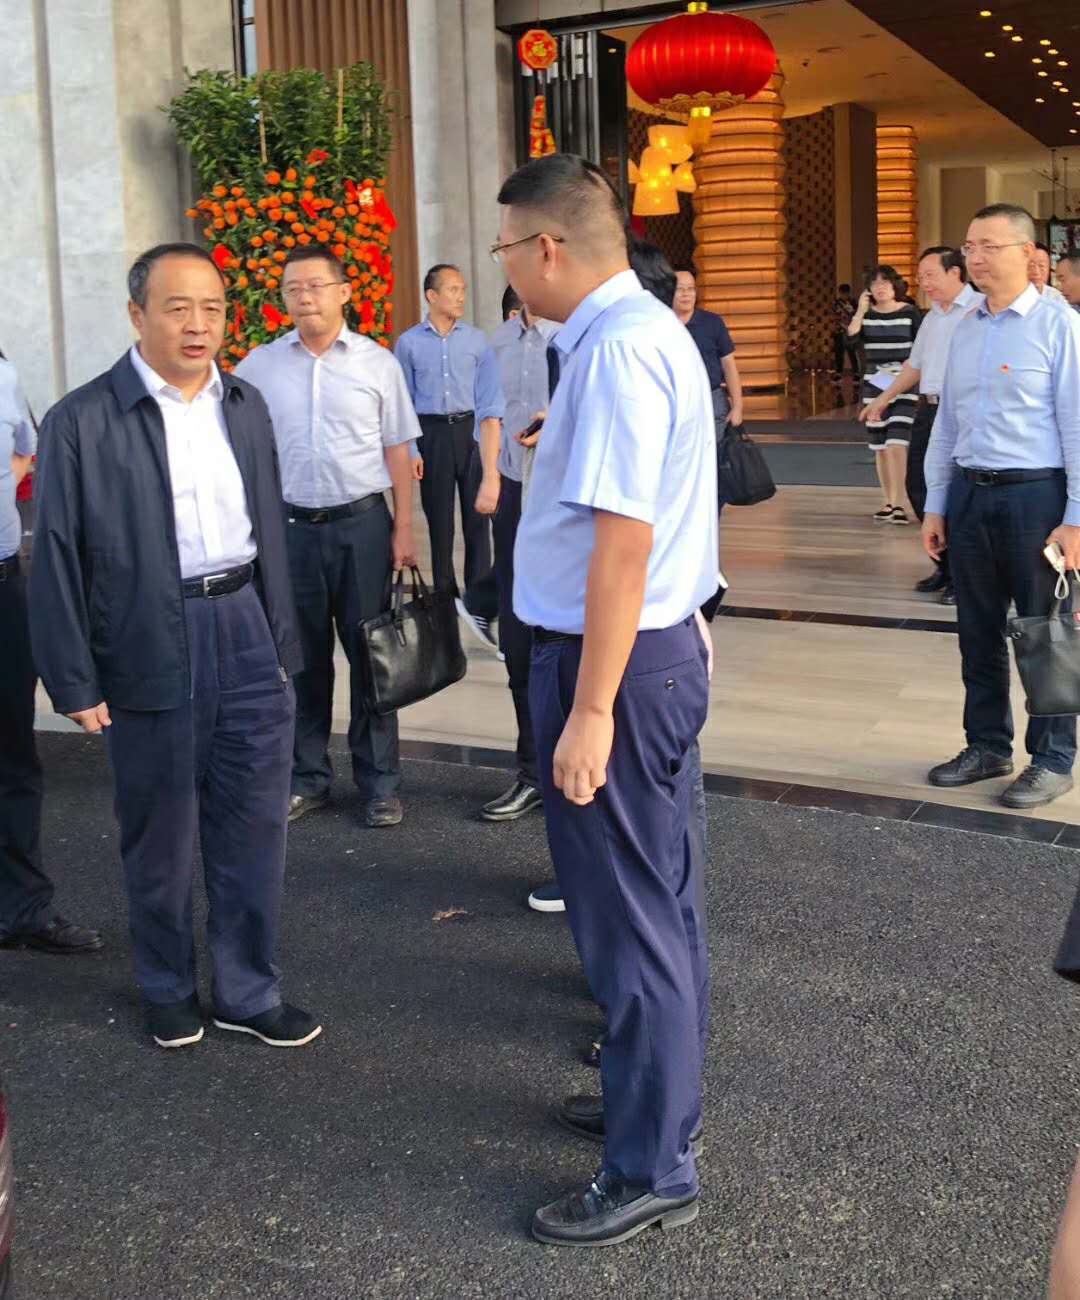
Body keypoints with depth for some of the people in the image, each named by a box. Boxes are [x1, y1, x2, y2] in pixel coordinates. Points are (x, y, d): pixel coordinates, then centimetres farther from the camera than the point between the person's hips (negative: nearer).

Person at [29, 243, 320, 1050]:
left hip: (245, 630, 4)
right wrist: (75, 682, -8)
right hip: (151, 650, -4)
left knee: (254, 830, 9)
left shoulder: (246, 406, 8)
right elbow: (58, 558, -7)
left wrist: (283, 643, 11)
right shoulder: (82, 420, -8)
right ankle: (169, 991, 30)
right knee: (159, 840, 11)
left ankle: (249, 993, 24)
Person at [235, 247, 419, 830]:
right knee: (303, 656, 10)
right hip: (289, 525, 1)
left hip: (362, 524, -1)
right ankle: (308, 777, 23)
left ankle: (379, 782, 15)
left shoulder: (377, 362, 0)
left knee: (369, 653, 5)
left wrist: (404, 528, -2)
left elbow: (397, 452, 3)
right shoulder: (259, 365, 3)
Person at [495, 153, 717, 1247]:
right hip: (662, 646, 11)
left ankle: (651, 1172, 14)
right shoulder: (646, 328, 12)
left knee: (629, 917, 1)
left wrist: (590, 711, -26)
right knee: (659, 897, 21)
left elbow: (623, 541, -27)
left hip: (614, 661, -10)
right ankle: (658, 1097, 39)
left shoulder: (615, 349, -21)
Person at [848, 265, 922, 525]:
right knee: (880, 446, 8)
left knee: (897, 444, -15)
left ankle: (899, 504, -14)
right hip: (874, 383, 4)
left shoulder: (910, 312, -2)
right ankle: (888, 502, 18)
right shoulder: (866, 314, 6)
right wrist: (860, 311, -12)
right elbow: (850, 339, -9)